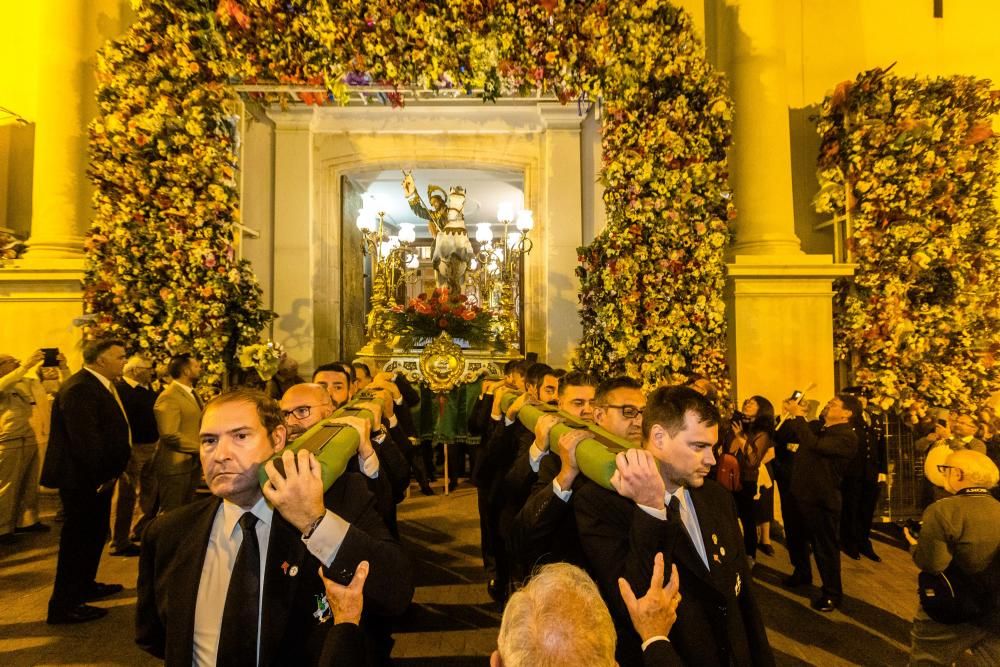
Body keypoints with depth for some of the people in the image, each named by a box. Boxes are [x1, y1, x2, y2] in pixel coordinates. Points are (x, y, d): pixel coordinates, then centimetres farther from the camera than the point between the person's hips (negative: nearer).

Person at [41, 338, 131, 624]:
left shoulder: (101, 386, 10)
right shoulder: (79, 389, -23)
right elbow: (85, 439, -27)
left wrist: (110, 472, 11)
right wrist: (101, 476, -20)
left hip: (99, 477, 10)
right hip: (83, 480, -10)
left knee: (94, 535, 23)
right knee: (78, 540, 2)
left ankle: (84, 586, 40)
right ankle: (64, 605, 15)